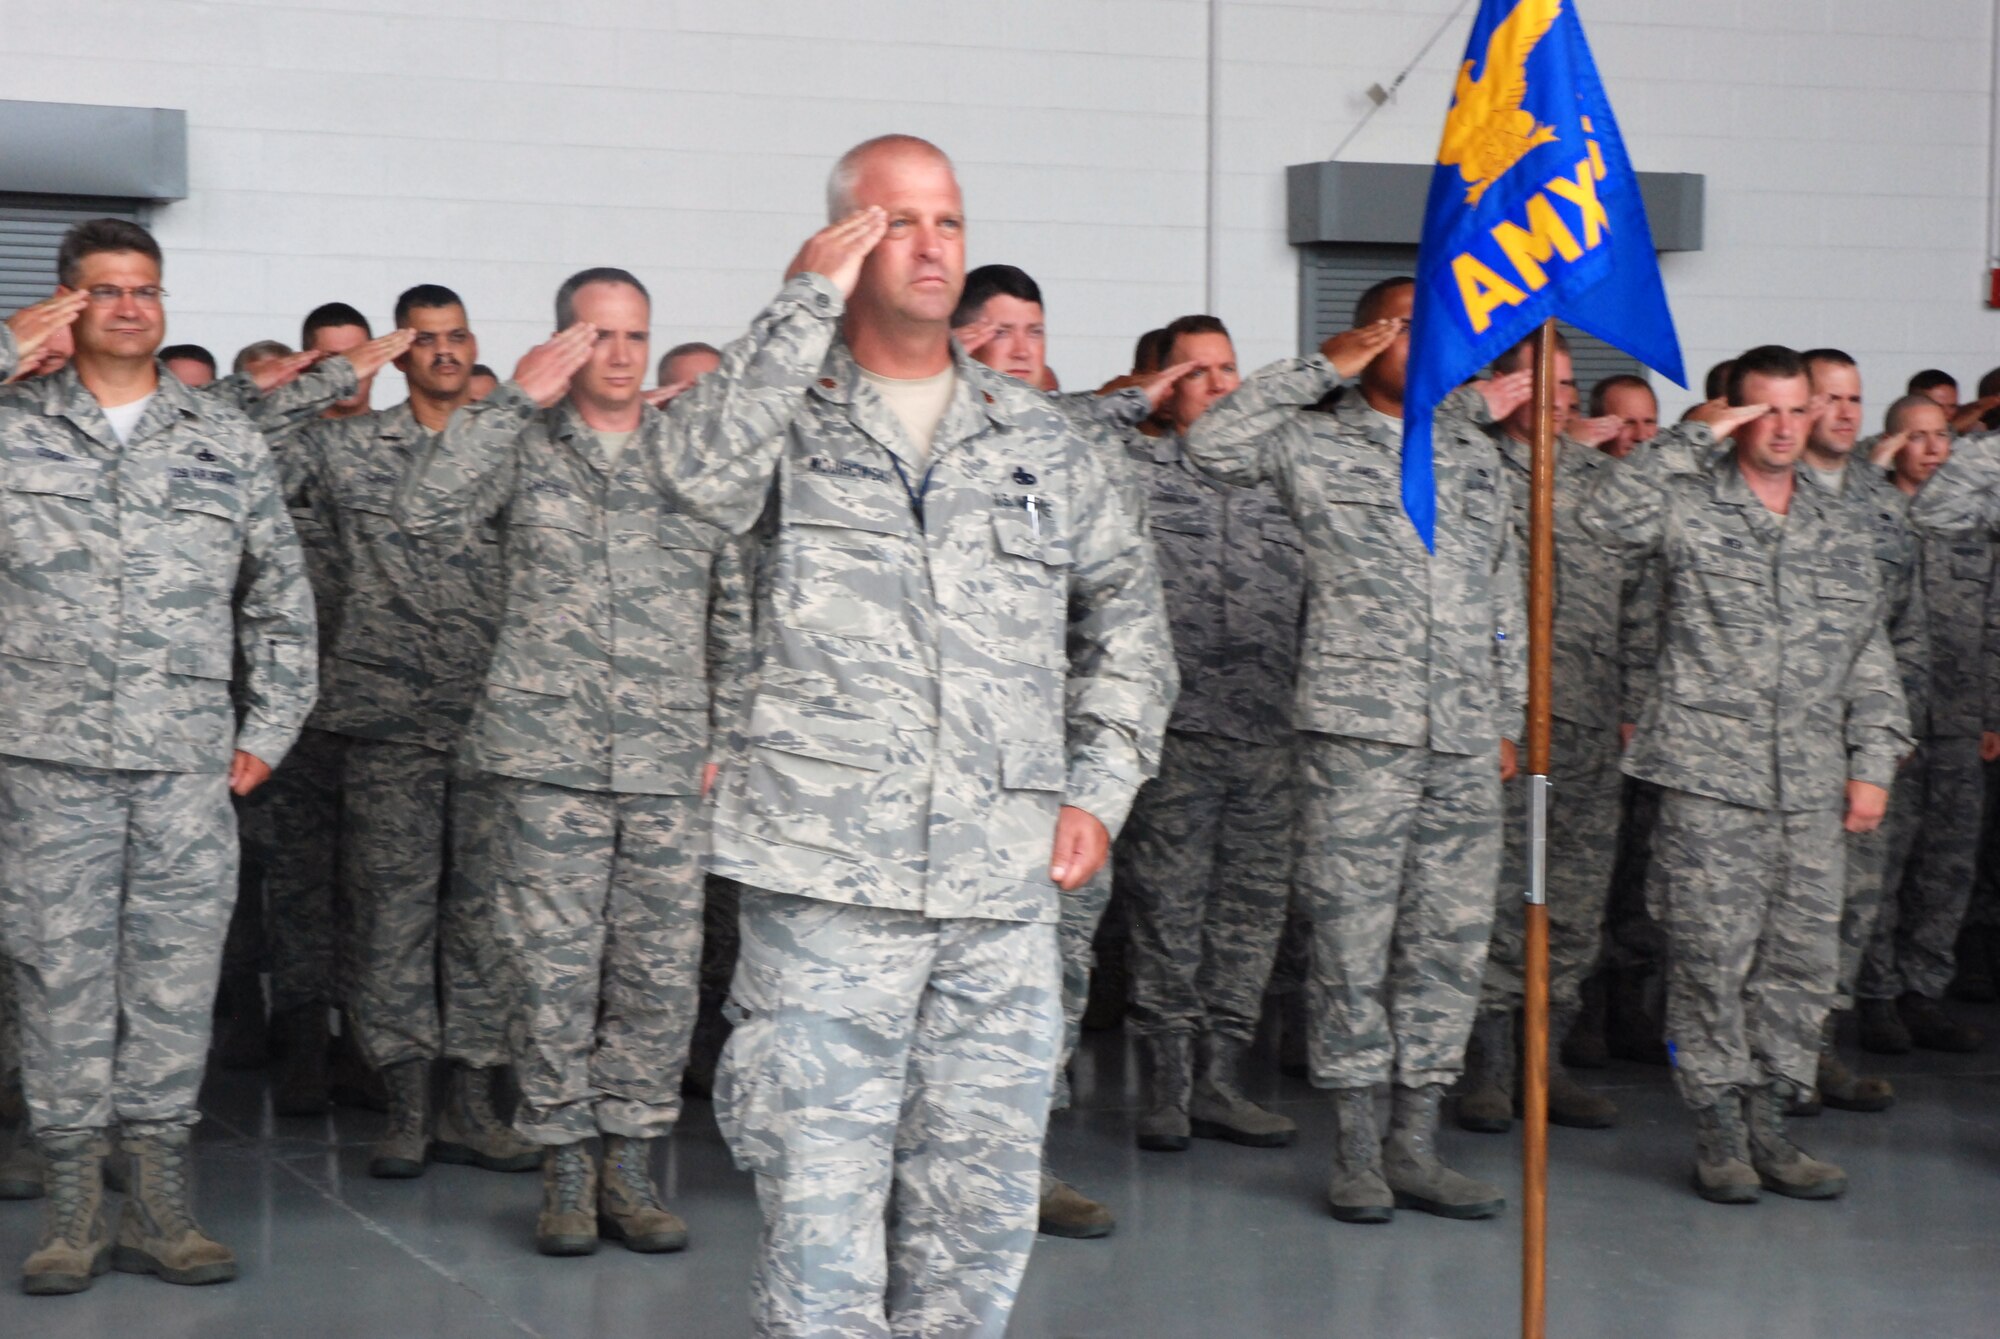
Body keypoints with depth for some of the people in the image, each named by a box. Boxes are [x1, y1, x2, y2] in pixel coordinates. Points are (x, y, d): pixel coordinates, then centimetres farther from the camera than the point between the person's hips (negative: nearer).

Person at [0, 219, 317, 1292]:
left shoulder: (230, 444, 13)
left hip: (189, 763, 2)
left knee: (176, 977, 2)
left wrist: (269, 729, 9)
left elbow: (280, 600, 16)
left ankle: (158, 1203, 10)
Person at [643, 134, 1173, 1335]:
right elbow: (705, 470, -20)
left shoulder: (1039, 437, 15)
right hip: (827, 880, -3)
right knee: (822, 1190, -2)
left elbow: (1127, 617, 20)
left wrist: (1102, 786, 8)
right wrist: (809, 302, -14)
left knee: (981, 1188, 9)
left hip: (1007, 888, 4)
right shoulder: (790, 414, 4)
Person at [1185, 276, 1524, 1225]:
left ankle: (1415, 1147, 14)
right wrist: (1320, 367, -9)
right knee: (1352, 941, -1)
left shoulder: (1475, 455, 18)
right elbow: (1212, 445, -16)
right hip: (1357, 730, -5)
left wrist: (1508, 716, 17)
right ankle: (1356, 1152, 8)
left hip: (1465, 740, 5)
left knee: (1451, 941, 6)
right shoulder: (1315, 441, 3)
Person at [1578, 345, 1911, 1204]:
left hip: (1813, 787, 4)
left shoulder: (1841, 530, 16)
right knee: (1710, 955, -3)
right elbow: (1605, 519, -19)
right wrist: (1695, 441, -13)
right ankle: (1719, 1130, 7)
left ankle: (1767, 1124, 15)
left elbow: (1870, 658, 18)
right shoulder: (1690, 504, 2)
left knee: (1803, 959, 5)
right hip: (1709, 776, -4)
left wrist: (1872, 762, 9)